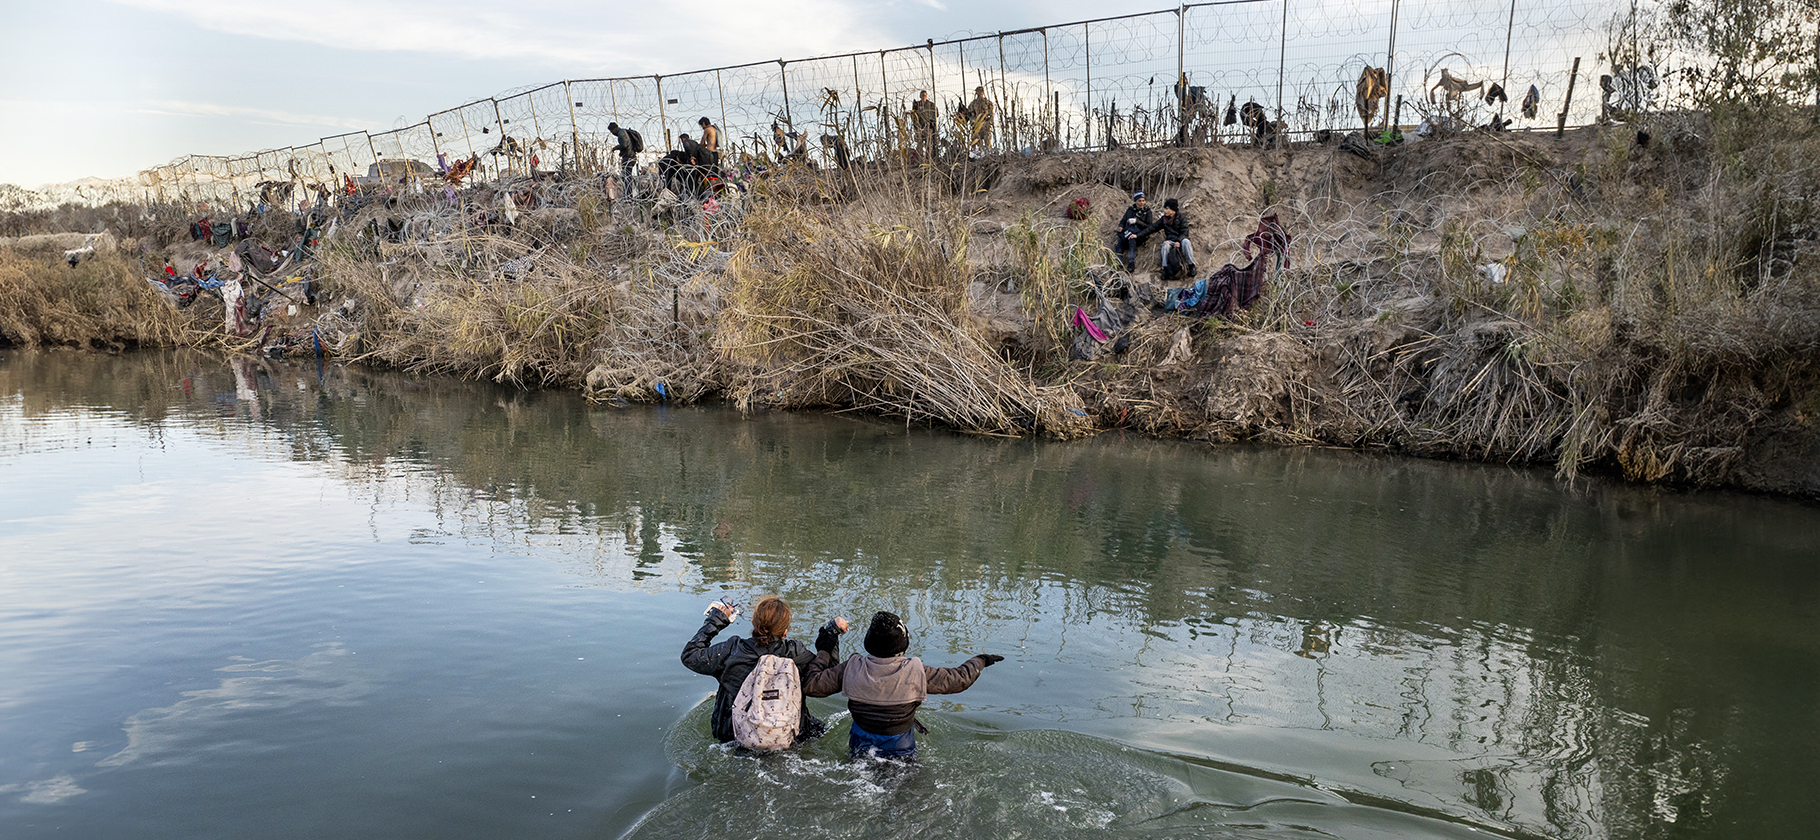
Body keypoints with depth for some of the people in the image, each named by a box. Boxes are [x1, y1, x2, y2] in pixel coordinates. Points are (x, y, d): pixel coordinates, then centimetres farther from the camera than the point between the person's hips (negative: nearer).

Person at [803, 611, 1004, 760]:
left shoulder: (853, 669, -14)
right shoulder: (915, 672, -17)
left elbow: (810, 685, -7)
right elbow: (959, 679, -5)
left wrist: (823, 653, 8)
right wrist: (980, 661, 14)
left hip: (858, 754, 2)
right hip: (900, 754, -2)